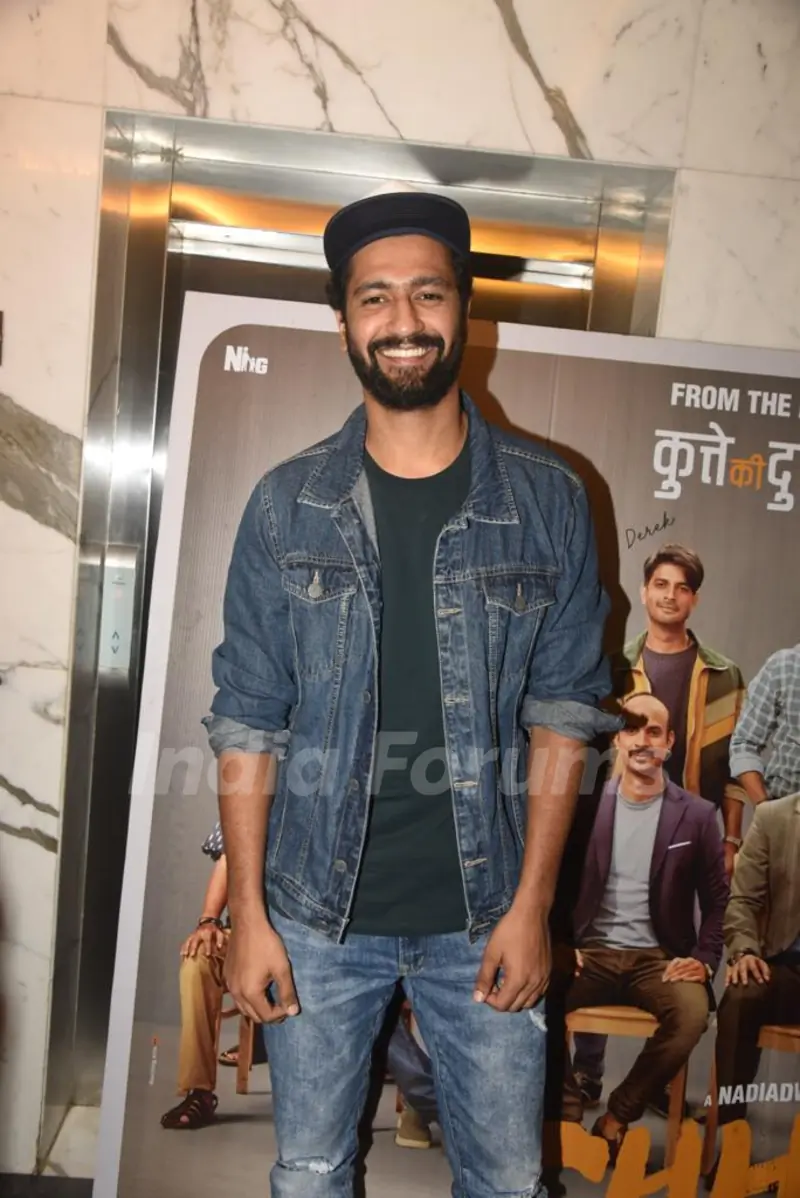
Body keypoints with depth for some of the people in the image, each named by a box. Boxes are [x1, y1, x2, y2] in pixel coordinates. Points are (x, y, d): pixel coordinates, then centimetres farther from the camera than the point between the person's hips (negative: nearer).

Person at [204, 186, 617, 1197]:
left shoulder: (547, 500, -4)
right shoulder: (287, 505, -4)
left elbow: (564, 709, -2)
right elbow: (247, 722, -2)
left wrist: (531, 905, -6)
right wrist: (247, 912, -4)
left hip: (483, 916, 0)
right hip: (317, 916, 1)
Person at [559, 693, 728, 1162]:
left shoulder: (698, 815, 2)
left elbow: (718, 900, 7)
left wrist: (704, 960, -7)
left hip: (658, 957, 0)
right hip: (592, 951, 0)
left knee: (693, 1012, -32)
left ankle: (618, 1115, -7)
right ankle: (568, 1107, -4)